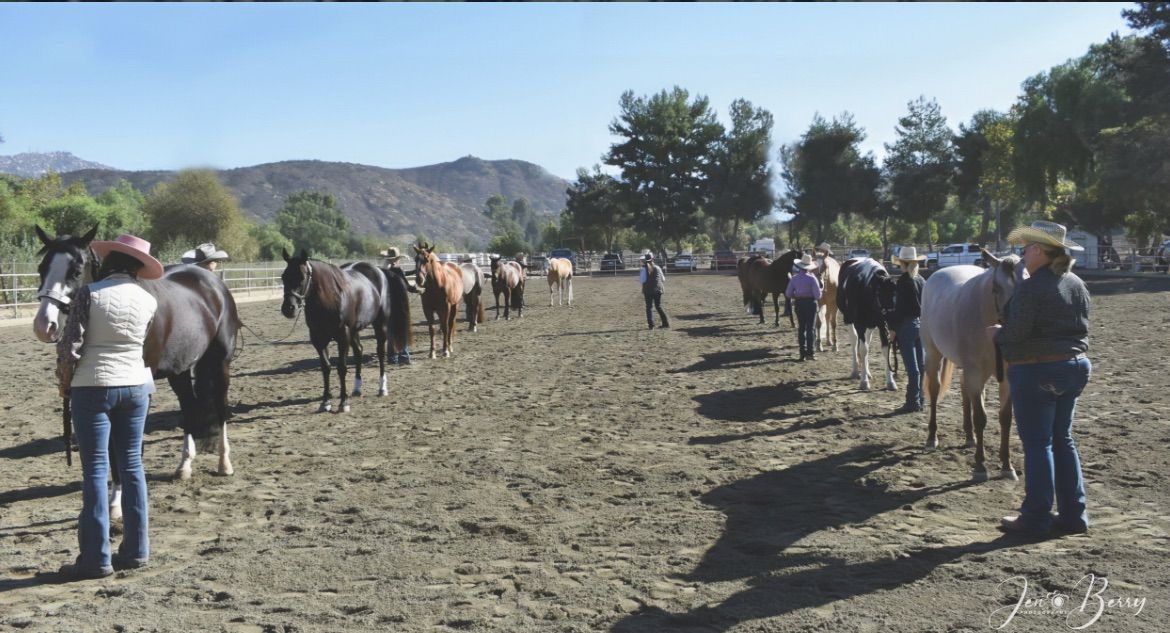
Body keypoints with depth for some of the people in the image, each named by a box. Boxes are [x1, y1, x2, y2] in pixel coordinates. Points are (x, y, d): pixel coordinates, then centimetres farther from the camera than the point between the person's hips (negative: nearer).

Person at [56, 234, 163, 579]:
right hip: (136, 386, 4)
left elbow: (70, 345, -12)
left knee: (95, 470, 1)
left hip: (93, 387, -4)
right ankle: (136, 549, 16)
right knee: (132, 466, 11)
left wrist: (64, 382, 3)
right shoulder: (149, 300, 1)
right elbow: (147, 345, 7)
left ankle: (97, 557, 4)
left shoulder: (90, 293, -11)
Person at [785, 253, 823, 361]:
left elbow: (788, 294, 0)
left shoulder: (794, 278, -4)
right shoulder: (812, 278, -15)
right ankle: (809, 353, -2)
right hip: (810, 303, -4)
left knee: (801, 328, 11)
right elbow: (817, 295, -16)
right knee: (811, 328, 3)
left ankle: (803, 353, 13)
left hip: (799, 304, 4)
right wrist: (817, 298, 6)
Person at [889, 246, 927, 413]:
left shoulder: (903, 281, -14)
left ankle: (912, 402, -3)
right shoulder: (922, 280, 8)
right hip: (922, 324, 7)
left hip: (907, 325, -7)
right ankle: (919, 400, 18)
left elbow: (899, 307, -17)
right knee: (921, 365, 11)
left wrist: (893, 326, -10)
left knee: (912, 367, -6)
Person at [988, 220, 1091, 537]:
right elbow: (1081, 329, 14)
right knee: (1063, 441, 16)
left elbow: (1016, 333, -21)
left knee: (1037, 444, 0)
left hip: (1036, 372, -8)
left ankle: (1036, 518, 7)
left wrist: (997, 333, -2)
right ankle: (1073, 514, 20)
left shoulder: (1031, 288, -18)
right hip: (1074, 368, 8)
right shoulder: (1077, 284, 8)